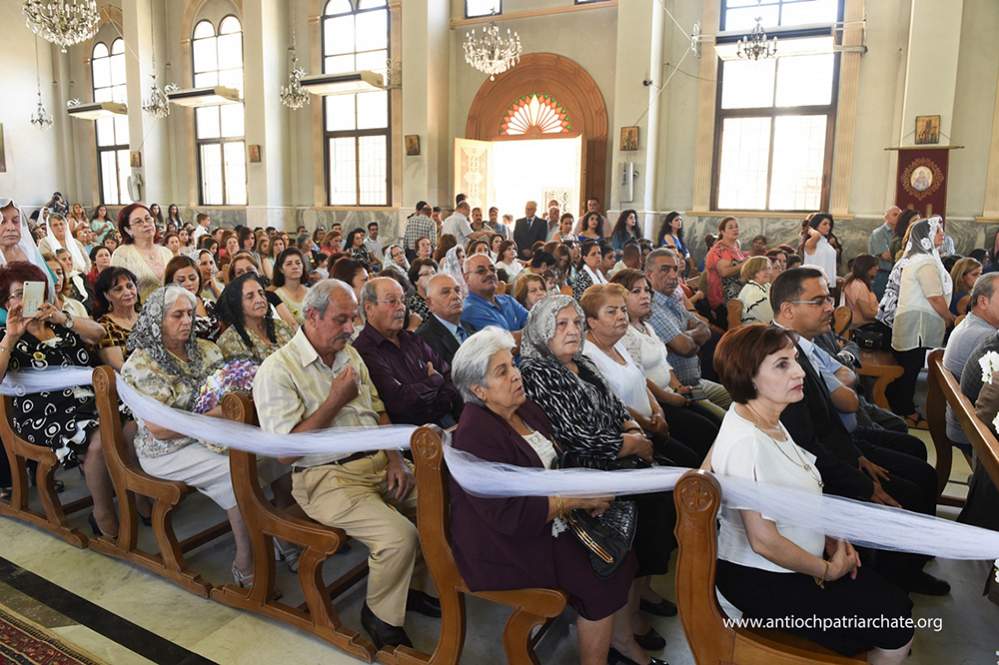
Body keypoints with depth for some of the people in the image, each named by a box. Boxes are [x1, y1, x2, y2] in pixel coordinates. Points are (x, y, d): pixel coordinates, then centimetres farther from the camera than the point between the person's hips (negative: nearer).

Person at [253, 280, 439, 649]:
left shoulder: (349, 354, 11)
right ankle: (380, 615, 3)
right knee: (400, 535, -26)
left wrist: (395, 458, -1)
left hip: (378, 462, 8)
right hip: (327, 478, -7)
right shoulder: (277, 370, -12)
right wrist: (335, 401, -18)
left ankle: (411, 583, 18)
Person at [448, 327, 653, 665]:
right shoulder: (476, 436, -23)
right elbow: (511, 515, -27)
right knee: (602, 579, -15)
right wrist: (576, 499, -21)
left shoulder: (525, 409, 4)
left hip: (546, 521, 8)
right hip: (507, 546, -8)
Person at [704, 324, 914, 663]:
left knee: (896, 602, 11)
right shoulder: (746, 442, -31)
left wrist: (830, 538, 4)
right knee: (896, 633, -4)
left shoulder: (765, 418, -1)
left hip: (790, 561, 9)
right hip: (761, 582, -9)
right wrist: (828, 570, -12)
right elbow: (764, 541, -27)